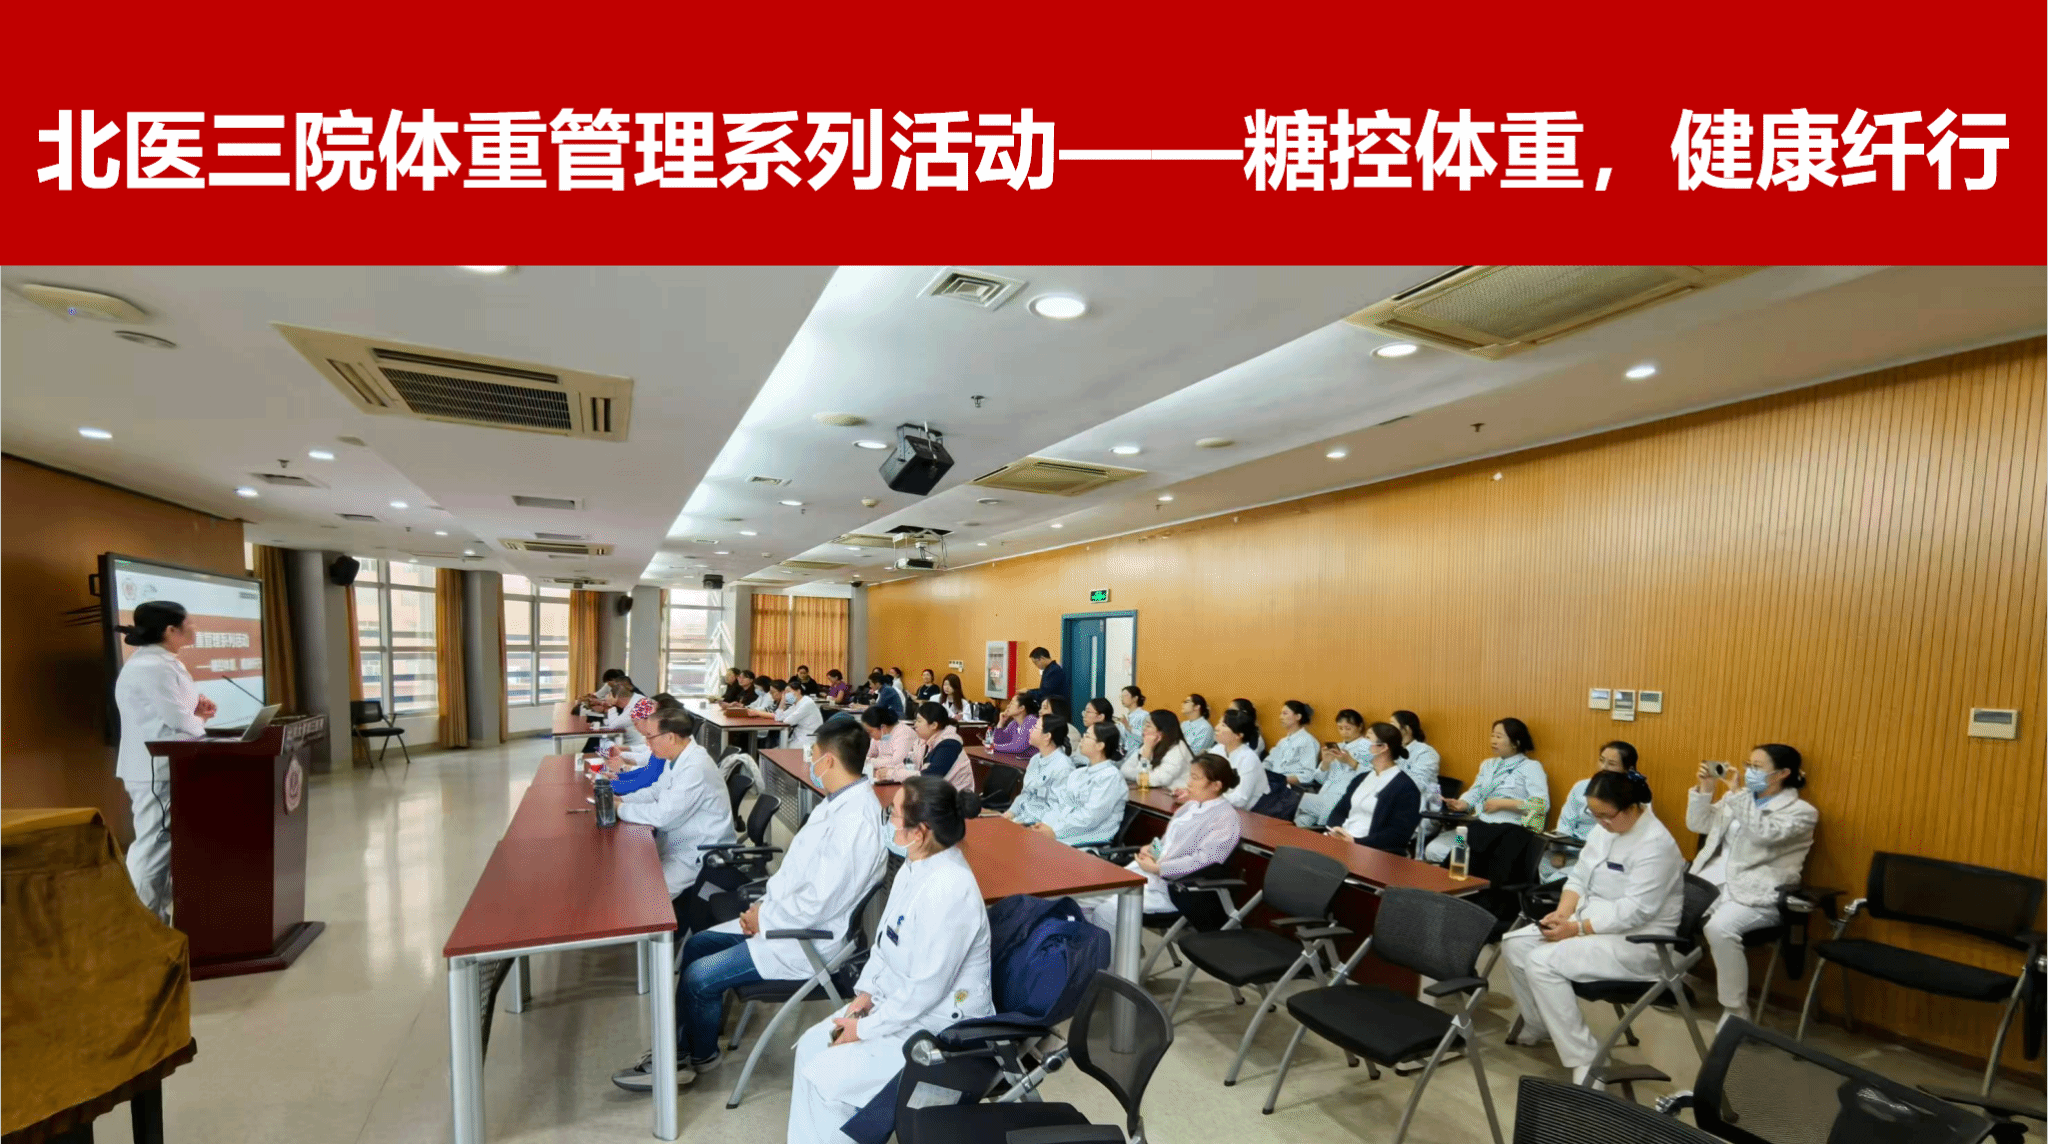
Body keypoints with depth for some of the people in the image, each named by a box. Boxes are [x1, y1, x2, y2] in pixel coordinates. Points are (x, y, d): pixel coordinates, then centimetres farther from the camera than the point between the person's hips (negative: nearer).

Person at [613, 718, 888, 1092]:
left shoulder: (855, 820, -30)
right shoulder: (840, 800, 3)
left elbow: (818, 902, -28)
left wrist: (764, 917, -13)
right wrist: (764, 905, 1)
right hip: (785, 916, 10)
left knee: (698, 977, -9)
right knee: (696, 945, 12)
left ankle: (698, 1056, 19)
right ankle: (680, 1047, 24)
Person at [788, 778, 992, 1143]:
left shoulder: (948, 891, -33)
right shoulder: (918, 864, -5)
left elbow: (926, 990, -26)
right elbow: (886, 940, 10)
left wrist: (866, 1028, -15)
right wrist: (865, 991, 1)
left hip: (938, 1027, -8)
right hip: (896, 1002, 8)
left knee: (823, 1075, -8)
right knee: (812, 1045, 7)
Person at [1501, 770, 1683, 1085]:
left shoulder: (1655, 844, -21)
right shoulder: (1605, 829, 4)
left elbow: (1634, 912, -25)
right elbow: (1579, 877, 8)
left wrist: (1576, 929, -24)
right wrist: (1562, 913, -9)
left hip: (1635, 942, -8)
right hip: (1591, 921, 8)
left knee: (1543, 962, -25)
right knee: (1514, 944, -5)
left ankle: (1585, 1060, -12)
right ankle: (1538, 1026, 16)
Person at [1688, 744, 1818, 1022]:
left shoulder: (1801, 811, -3)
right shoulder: (1740, 799, 16)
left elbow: (1764, 834, -22)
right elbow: (1697, 825, 15)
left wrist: (1737, 792, -24)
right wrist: (1704, 788, 3)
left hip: (1756, 895, -7)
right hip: (1710, 881, 7)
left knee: (1720, 927, -34)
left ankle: (1736, 1014, -17)